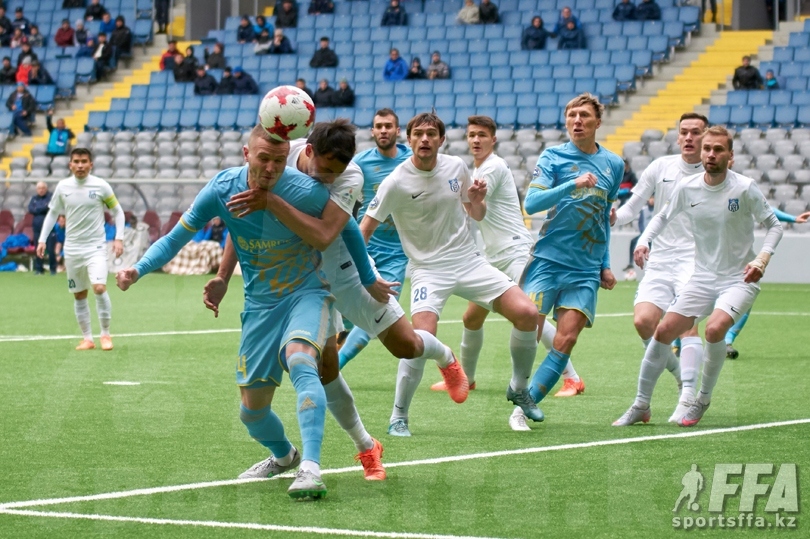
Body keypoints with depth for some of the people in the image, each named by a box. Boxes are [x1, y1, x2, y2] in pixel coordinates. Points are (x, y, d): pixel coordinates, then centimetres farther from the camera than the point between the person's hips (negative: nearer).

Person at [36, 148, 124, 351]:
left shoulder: (100, 186, -6)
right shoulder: (63, 187, 1)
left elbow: (117, 212, 3)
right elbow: (52, 213, 13)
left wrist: (118, 238, -7)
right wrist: (42, 239, 6)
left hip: (95, 247, -3)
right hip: (72, 249, 3)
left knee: (99, 288, -19)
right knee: (79, 295, 6)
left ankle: (106, 334, -3)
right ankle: (87, 338, 17)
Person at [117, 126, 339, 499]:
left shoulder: (307, 192, -21)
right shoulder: (222, 190, -13)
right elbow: (175, 238, -3)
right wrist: (138, 269, -19)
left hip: (307, 293, -4)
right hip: (260, 304, 4)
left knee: (299, 360, -36)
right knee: (253, 408, 7)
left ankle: (310, 468, -41)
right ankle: (283, 455, 41)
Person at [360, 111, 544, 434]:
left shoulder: (456, 167, 2)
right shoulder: (396, 183, -12)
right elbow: (366, 228, -6)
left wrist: (477, 200, -7)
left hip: (469, 261, 4)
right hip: (428, 270, -4)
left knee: (526, 314, -10)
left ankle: (519, 389, 14)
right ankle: (399, 416, -8)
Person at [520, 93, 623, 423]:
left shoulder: (613, 164, 10)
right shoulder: (553, 157, -1)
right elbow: (530, 203, -15)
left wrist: (606, 265, 20)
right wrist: (572, 184, -26)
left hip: (586, 270, 3)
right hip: (548, 261, -3)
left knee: (565, 340, -8)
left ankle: (529, 401, -2)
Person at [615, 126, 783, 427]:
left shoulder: (745, 189, -13)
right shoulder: (686, 188, -2)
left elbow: (774, 225, -4)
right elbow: (663, 217, 15)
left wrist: (762, 259, -20)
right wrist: (644, 241, -3)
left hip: (740, 280, -4)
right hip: (702, 278, 4)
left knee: (715, 329, -29)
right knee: (663, 331, -6)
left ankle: (703, 400, -6)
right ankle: (641, 406, 9)